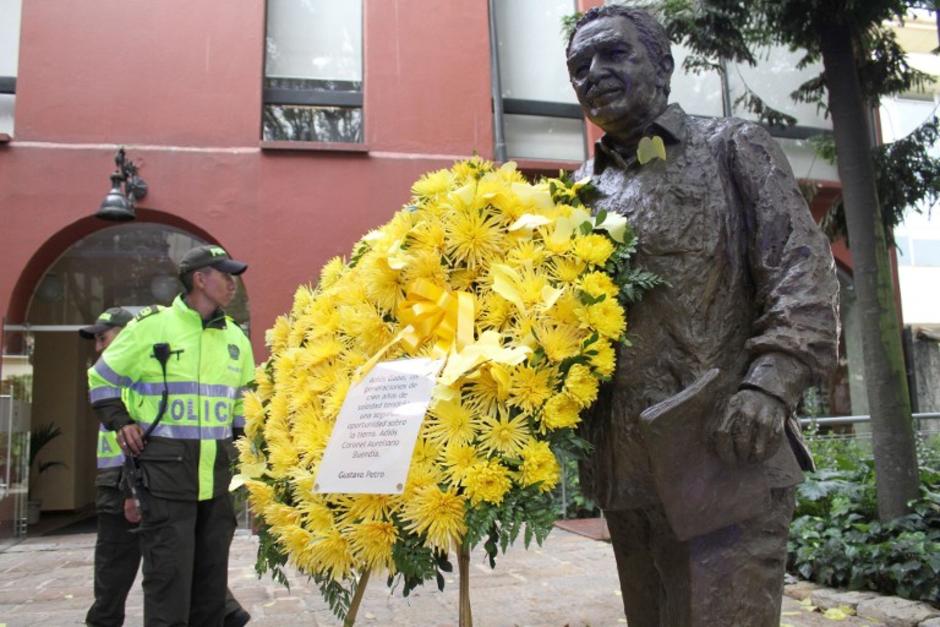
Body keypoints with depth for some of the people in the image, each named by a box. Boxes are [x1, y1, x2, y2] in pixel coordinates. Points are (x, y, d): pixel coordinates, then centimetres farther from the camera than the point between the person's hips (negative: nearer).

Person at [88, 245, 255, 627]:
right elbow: (100, 378, 6)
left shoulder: (235, 337, 11)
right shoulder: (151, 326, -5)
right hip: (165, 471, -5)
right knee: (169, 572, -4)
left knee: (212, 572, 12)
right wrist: (120, 422, -5)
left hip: (217, 474, 6)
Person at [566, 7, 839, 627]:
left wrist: (771, 384, -16)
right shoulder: (582, 188, 16)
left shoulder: (733, 147, 6)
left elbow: (803, 270, -3)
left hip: (725, 457, -4)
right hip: (624, 465, 5)